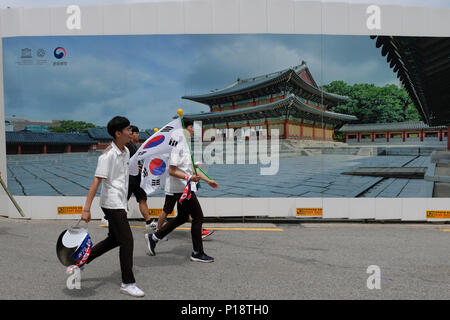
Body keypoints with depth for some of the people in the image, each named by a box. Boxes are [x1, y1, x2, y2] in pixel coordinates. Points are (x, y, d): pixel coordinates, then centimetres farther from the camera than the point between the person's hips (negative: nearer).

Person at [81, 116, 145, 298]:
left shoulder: (126, 152, 10)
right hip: (111, 203, -9)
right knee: (127, 240, -5)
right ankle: (127, 283, 8)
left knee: (114, 239, 18)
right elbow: (96, 181, -22)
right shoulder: (108, 155, -17)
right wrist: (86, 209, -25)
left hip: (119, 203, 9)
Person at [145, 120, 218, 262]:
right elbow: (172, 171, -21)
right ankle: (197, 253, 7)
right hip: (182, 188, -10)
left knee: (182, 217, 18)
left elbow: (192, 169, 22)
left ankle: (153, 237, 26)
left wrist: (208, 180, 20)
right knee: (198, 217, -4)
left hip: (184, 189, 10)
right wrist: (189, 177, -31)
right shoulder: (179, 146, -16)